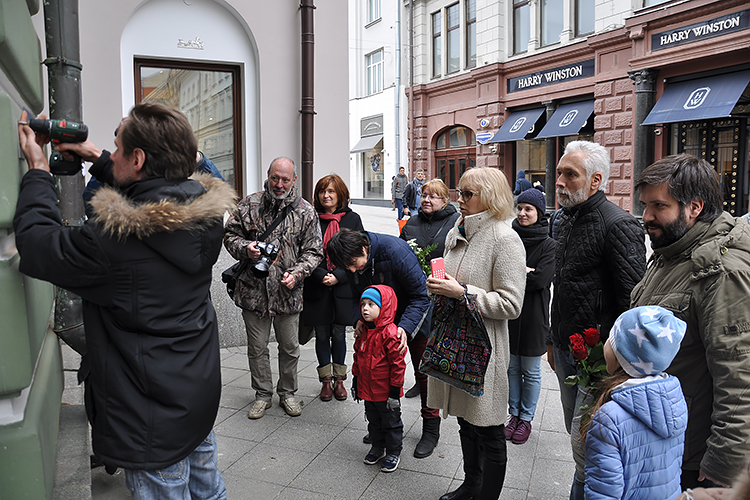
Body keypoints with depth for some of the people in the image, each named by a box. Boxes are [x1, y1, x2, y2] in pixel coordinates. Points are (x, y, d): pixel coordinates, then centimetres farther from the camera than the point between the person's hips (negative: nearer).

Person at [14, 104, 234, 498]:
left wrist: (37, 169, -2)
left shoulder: (116, 236, -30)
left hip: (154, 417, -7)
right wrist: (98, 161, 19)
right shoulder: (205, 211, -7)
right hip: (202, 389, 7)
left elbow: (37, 245, -13)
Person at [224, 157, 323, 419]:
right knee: (257, 347, 12)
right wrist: (245, 248, -13)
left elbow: (313, 251, 1)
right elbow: (229, 234, 8)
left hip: (288, 292, 0)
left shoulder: (306, 212, -1)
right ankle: (263, 395, 31)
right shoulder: (249, 205, 0)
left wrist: (297, 272, -15)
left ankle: (287, 393, 34)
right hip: (254, 290, 1)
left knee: (290, 347, 13)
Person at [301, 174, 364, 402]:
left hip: (343, 288, 0)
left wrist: (338, 276, -11)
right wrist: (322, 276, -14)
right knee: (322, 334, 8)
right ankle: (326, 380, 23)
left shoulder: (352, 219, 2)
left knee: (338, 333, 7)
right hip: (317, 288, 0)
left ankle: (339, 379, 23)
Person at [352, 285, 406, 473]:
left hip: (386, 392, -7)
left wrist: (395, 391, -17)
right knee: (373, 421, 22)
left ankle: (394, 452, 29)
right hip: (367, 389, 7)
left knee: (391, 423, 11)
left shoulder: (390, 334, -22)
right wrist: (355, 381, 15)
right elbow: (357, 357, 14)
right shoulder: (364, 332, 2)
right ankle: (378, 447, 41)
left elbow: (398, 364, -20)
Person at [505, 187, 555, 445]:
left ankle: (526, 418, 25)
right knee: (512, 367, 14)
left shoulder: (548, 244, -7)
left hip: (533, 315, -3)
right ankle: (514, 413, 30)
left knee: (531, 371, 9)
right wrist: (524, 272, -13)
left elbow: (540, 280, -18)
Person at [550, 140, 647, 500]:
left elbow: (635, 302, -18)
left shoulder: (619, 225, -17)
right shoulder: (566, 221, 11)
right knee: (576, 431, 20)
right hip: (566, 350, 8)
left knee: (585, 443, 0)